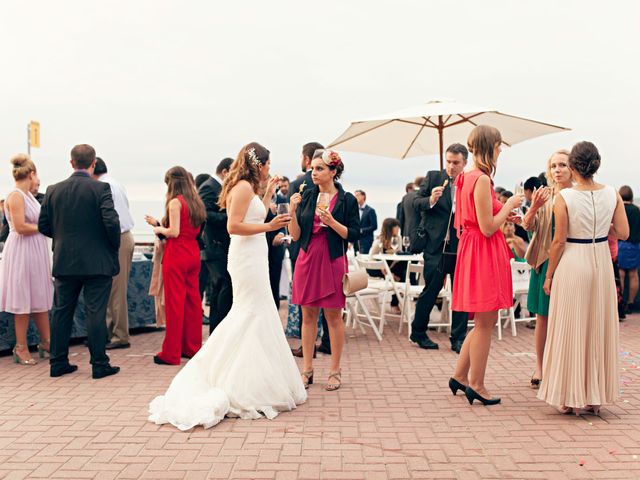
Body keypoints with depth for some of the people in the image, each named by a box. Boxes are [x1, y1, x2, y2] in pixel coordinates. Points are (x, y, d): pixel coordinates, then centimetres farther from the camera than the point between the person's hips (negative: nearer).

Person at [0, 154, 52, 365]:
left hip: (35, 251, 9)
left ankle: (45, 342, 22)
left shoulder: (28, 195, 12)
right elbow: (20, 227, -21)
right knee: (23, 300, 0)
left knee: (40, 298, 13)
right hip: (21, 252, -9)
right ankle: (21, 348, 10)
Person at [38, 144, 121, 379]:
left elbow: (43, 225, 6)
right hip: (97, 262, -4)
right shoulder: (101, 188, -10)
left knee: (61, 312, 13)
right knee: (96, 313, 1)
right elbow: (111, 222, -17)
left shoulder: (54, 190, 3)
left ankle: (58, 363, 19)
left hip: (64, 262, 4)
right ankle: (99, 364, 6)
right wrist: (114, 246, -1)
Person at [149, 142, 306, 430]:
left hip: (250, 257, 10)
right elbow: (234, 226, -21)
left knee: (245, 315, 15)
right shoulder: (244, 186, -14)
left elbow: (256, 217, 19)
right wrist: (269, 226, -21)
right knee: (255, 316, -5)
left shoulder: (248, 188, 17)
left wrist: (269, 193, 23)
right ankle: (251, 390, 2)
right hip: (248, 257, -10)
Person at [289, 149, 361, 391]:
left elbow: (354, 235, -6)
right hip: (307, 260, 3)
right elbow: (296, 235, 3)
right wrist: (293, 211, -12)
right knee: (308, 315, 7)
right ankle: (307, 370, 17)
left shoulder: (347, 200, -2)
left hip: (332, 261, -3)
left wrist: (331, 221, -18)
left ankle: (335, 370, 16)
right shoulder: (307, 196, 6)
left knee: (333, 316, 4)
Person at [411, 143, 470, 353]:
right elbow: (416, 202, 1)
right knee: (431, 290, 5)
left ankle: (458, 339, 18)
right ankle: (418, 333, 23)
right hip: (437, 245, -1)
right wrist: (430, 200, -18)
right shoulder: (433, 177, 3)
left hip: (463, 247, 2)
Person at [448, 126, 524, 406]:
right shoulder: (482, 180, -18)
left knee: (485, 321, 18)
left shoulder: (466, 178, 12)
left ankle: (459, 376, 24)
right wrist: (508, 205, -7)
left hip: (471, 247, 10)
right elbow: (487, 228, -19)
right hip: (484, 251, -10)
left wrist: (503, 217, 17)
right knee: (485, 322, 1)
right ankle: (476, 385, 12)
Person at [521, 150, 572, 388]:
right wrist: (533, 207, -22)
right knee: (543, 317, 9)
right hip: (545, 260, 2)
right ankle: (539, 367, 19)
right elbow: (528, 226, -2)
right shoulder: (545, 194, 3)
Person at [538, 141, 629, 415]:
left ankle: (569, 397, 13)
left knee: (571, 330, 6)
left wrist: (549, 276, 0)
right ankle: (595, 398, 22)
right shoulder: (612, 194, -1)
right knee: (599, 328, 13)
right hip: (601, 263, 4)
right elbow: (623, 233, 1)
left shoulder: (564, 197, -12)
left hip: (572, 264, -4)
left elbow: (559, 241, -10)